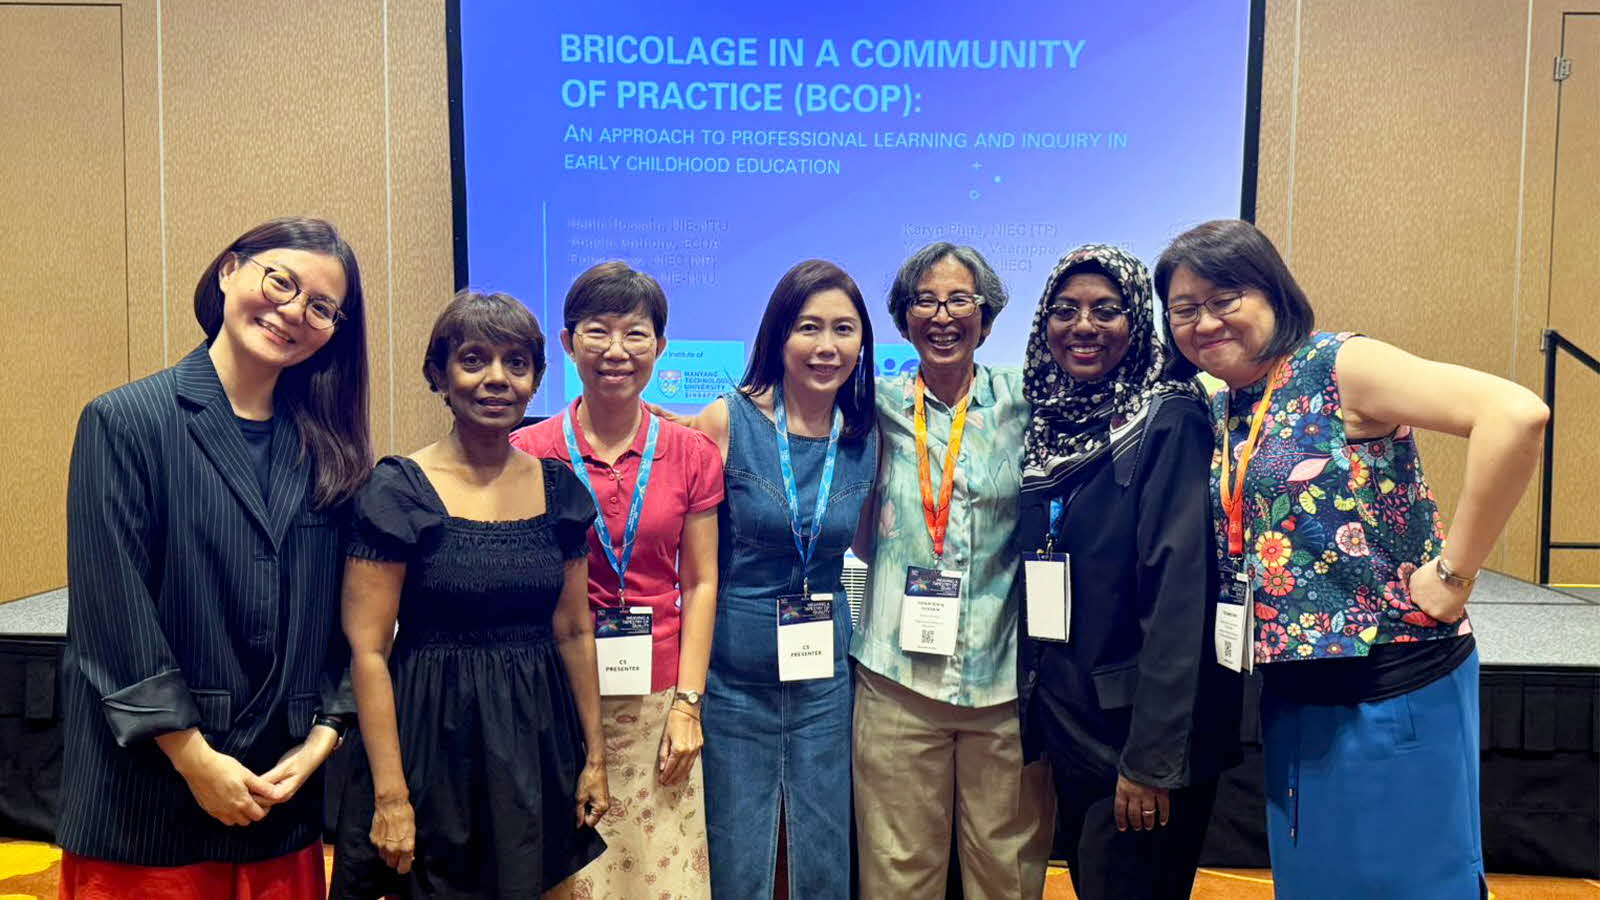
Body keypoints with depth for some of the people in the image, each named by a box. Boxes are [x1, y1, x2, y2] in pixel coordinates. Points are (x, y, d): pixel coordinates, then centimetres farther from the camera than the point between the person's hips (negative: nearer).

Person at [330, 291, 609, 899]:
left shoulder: (557, 488, 3)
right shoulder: (398, 490, -11)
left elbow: (575, 632, 8)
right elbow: (368, 650, -12)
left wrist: (594, 755, 8)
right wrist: (390, 795, -15)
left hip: (537, 741, 4)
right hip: (432, 739, -4)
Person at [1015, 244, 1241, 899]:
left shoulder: (1169, 421, -12)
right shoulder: (1047, 424, 8)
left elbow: (1179, 593, -18)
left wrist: (1151, 758, -21)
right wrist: (1032, 721, 12)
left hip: (1137, 731, -6)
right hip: (1064, 724, 7)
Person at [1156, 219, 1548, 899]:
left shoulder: (1336, 366, -14)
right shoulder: (1222, 412, 8)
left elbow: (1517, 413, -26)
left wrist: (1453, 573, -22)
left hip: (1394, 688, -7)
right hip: (1291, 699, 7)